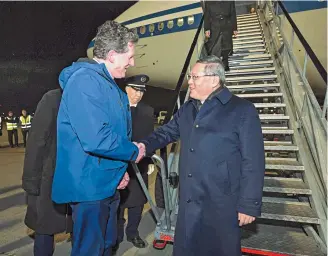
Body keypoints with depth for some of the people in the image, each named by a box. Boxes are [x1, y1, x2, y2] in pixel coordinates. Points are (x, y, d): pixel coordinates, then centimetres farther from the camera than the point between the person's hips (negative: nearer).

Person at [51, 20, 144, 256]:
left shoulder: (109, 83, 11)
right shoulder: (84, 80, -20)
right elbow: (96, 139, -31)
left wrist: (120, 169, 5)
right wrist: (133, 152, -14)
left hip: (108, 183, 10)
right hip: (90, 185, -9)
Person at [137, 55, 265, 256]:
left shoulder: (242, 110, -9)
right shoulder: (187, 109, 11)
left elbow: (253, 162, -12)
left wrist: (249, 204, -13)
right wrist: (145, 145, -4)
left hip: (221, 205, -5)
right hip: (189, 201, 6)